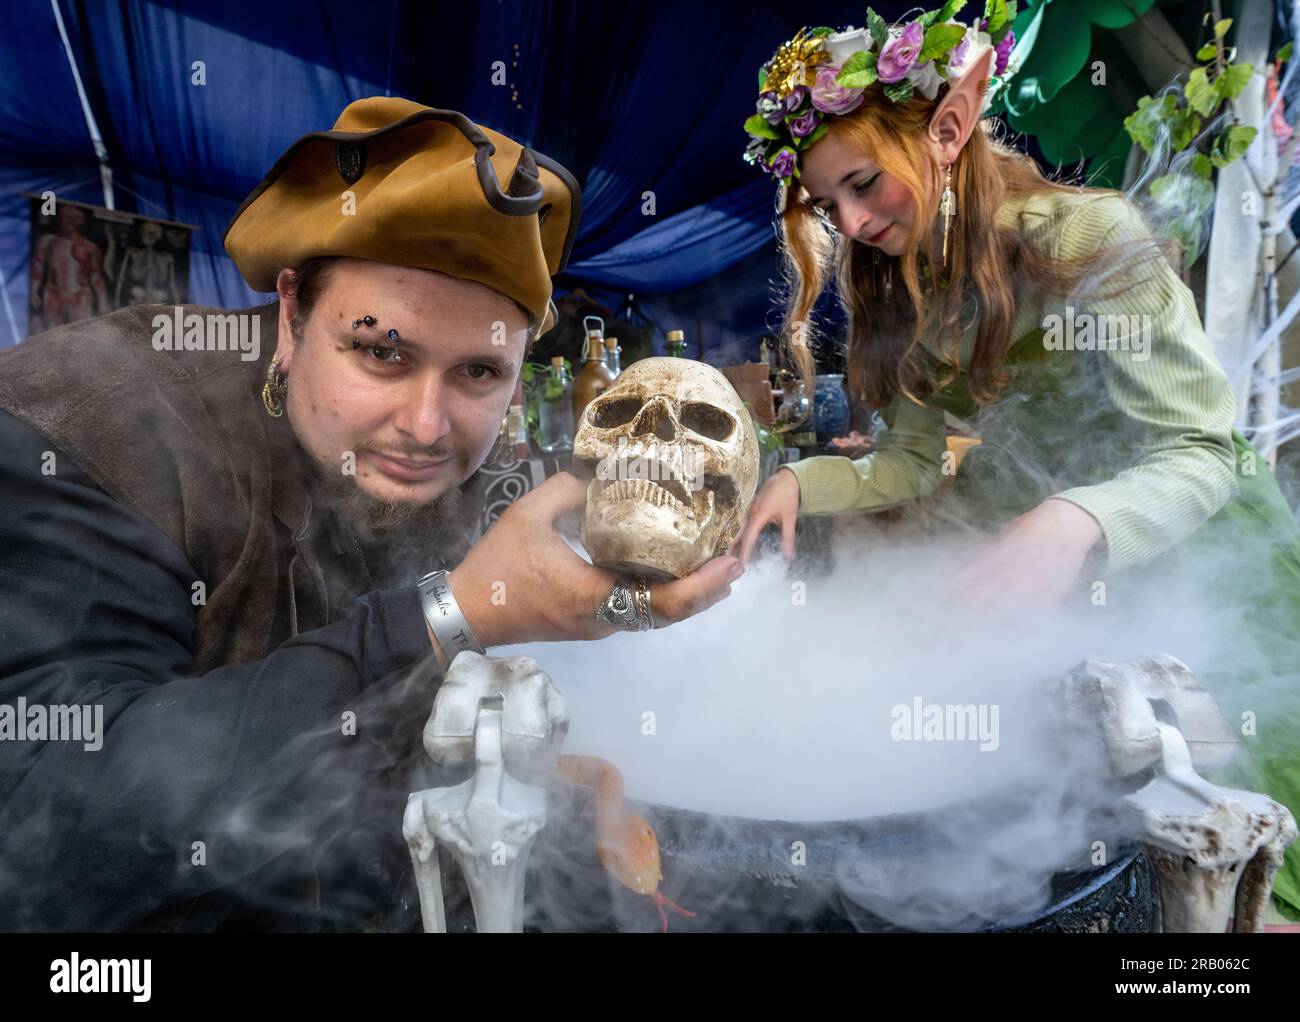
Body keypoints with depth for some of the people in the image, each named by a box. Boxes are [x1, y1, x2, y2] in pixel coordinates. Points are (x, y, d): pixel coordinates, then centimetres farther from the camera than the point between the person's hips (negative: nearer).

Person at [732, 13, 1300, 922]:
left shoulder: (1089, 234, -24)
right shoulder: (903, 291, -3)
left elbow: (1200, 454, -27)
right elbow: (909, 465, -1)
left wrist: (1075, 524, -46)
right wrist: (801, 482, -19)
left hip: (1201, 533, -5)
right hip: (1035, 529, 6)